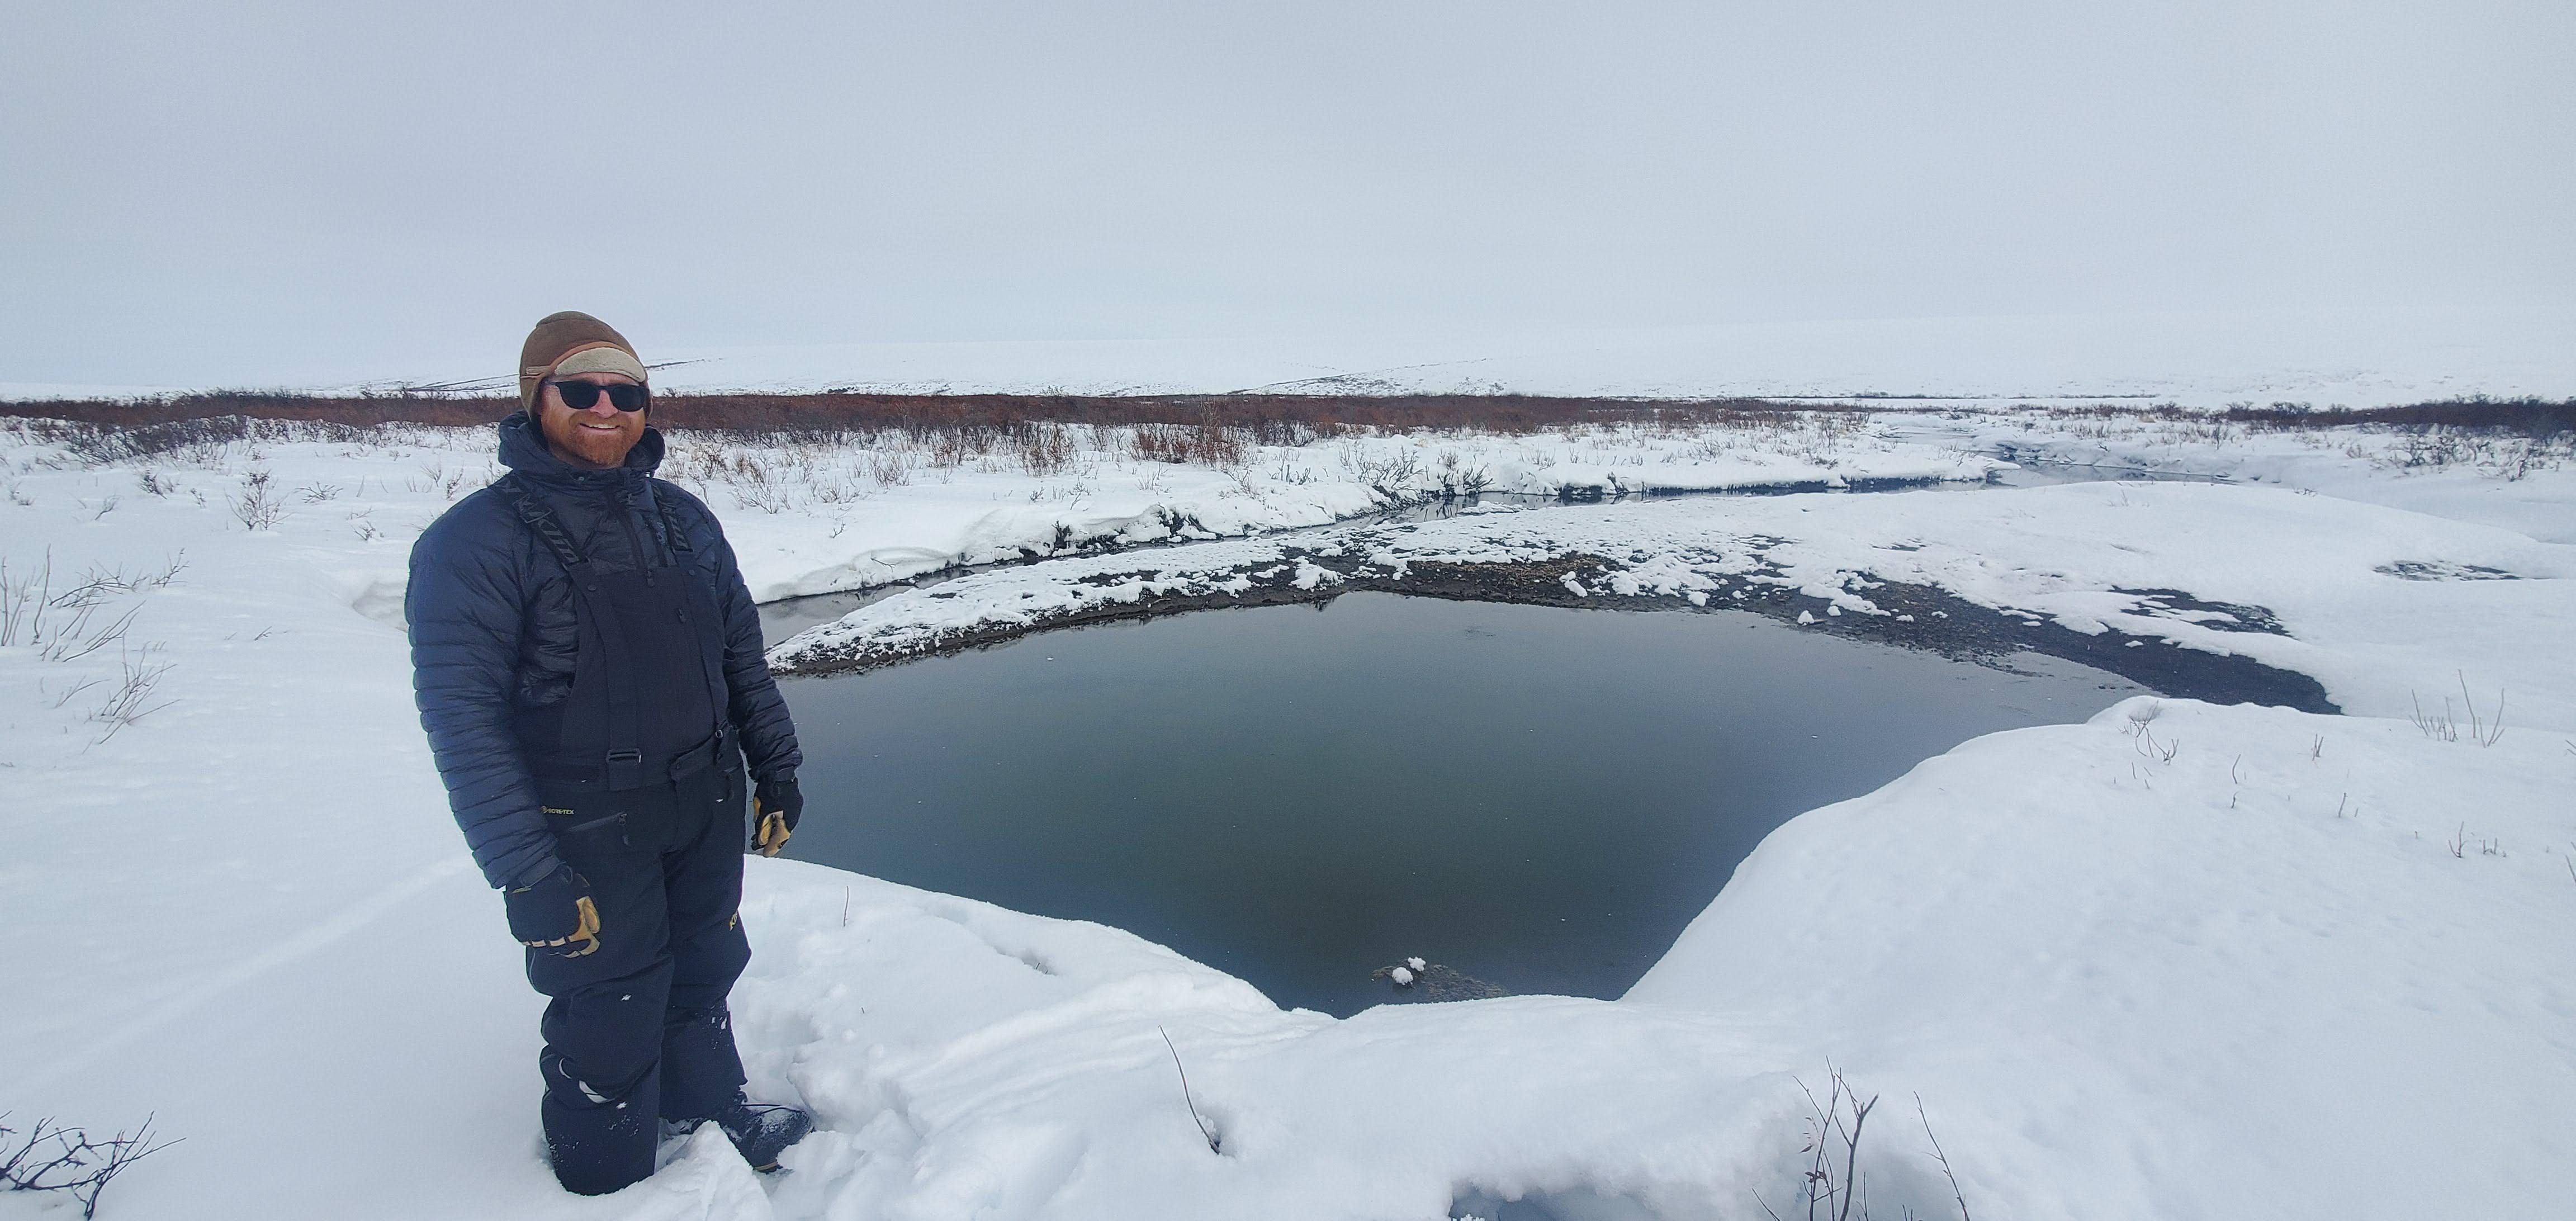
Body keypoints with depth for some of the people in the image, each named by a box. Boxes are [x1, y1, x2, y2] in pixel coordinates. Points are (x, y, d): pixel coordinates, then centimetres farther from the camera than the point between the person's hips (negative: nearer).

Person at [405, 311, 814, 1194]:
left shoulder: (683, 518, 5)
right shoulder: (476, 541, -13)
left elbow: (742, 653, 11)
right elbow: (462, 719, -16)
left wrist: (776, 769, 10)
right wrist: (526, 876, -19)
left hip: (708, 812, 5)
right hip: (588, 838, -5)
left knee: (702, 973, 23)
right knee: (610, 1016, 9)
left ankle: (704, 1108, 48)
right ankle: (608, 1181, 34)